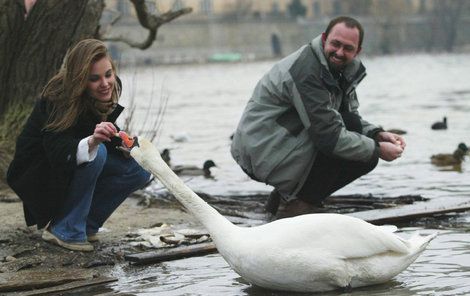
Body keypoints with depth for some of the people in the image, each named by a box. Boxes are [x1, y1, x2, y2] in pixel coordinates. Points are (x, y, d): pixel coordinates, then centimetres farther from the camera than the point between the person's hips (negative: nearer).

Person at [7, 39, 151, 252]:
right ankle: (65, 230, -20)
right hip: (36, 176, -7)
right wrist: (91, 142, -59)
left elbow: (109, 134, 5)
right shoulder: (58, 99, -28)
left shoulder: (110, 90, -8)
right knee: (96, 153, -33)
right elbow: (58, 150, -40)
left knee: (140, 170, -10)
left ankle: (86, 224, 1)